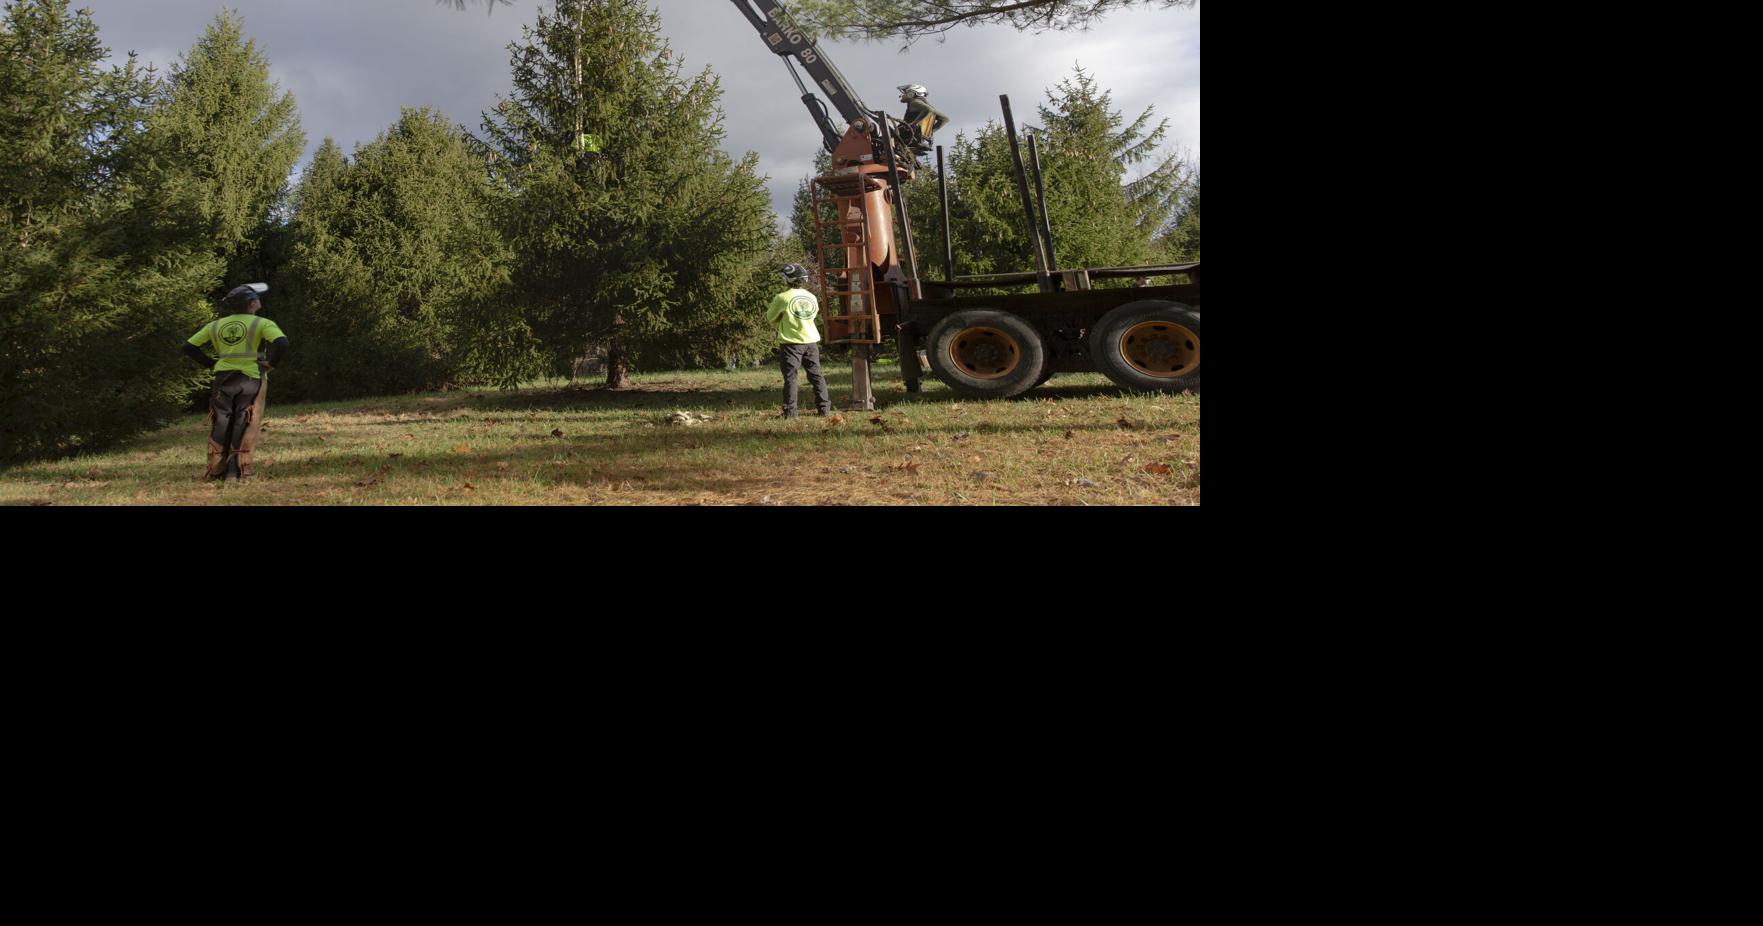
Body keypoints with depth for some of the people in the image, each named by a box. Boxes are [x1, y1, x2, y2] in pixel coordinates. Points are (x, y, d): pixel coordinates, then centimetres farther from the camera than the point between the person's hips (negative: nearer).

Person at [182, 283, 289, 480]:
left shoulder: (215, 325, 13)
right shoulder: (261, 323, -1)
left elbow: (188, 347, 13)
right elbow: (281, 343, -17)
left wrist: (211, 363, 15)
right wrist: (271, 364, -5)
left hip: (222, 379, 4)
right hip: (248, 378, -4)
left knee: (220, 426, 12)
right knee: (243, 427, 1)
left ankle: (216, 471, 14)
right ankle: (241, 470, -2)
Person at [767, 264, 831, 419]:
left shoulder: (782, 298, -10)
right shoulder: (811, 297, 5)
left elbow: (770, 318, 2)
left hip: (791, 343, -4)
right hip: (811, 341, 4)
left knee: (790, 377, -1)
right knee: (816, 375, 11)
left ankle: (790, 411, -5)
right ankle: (824, 407, 13)